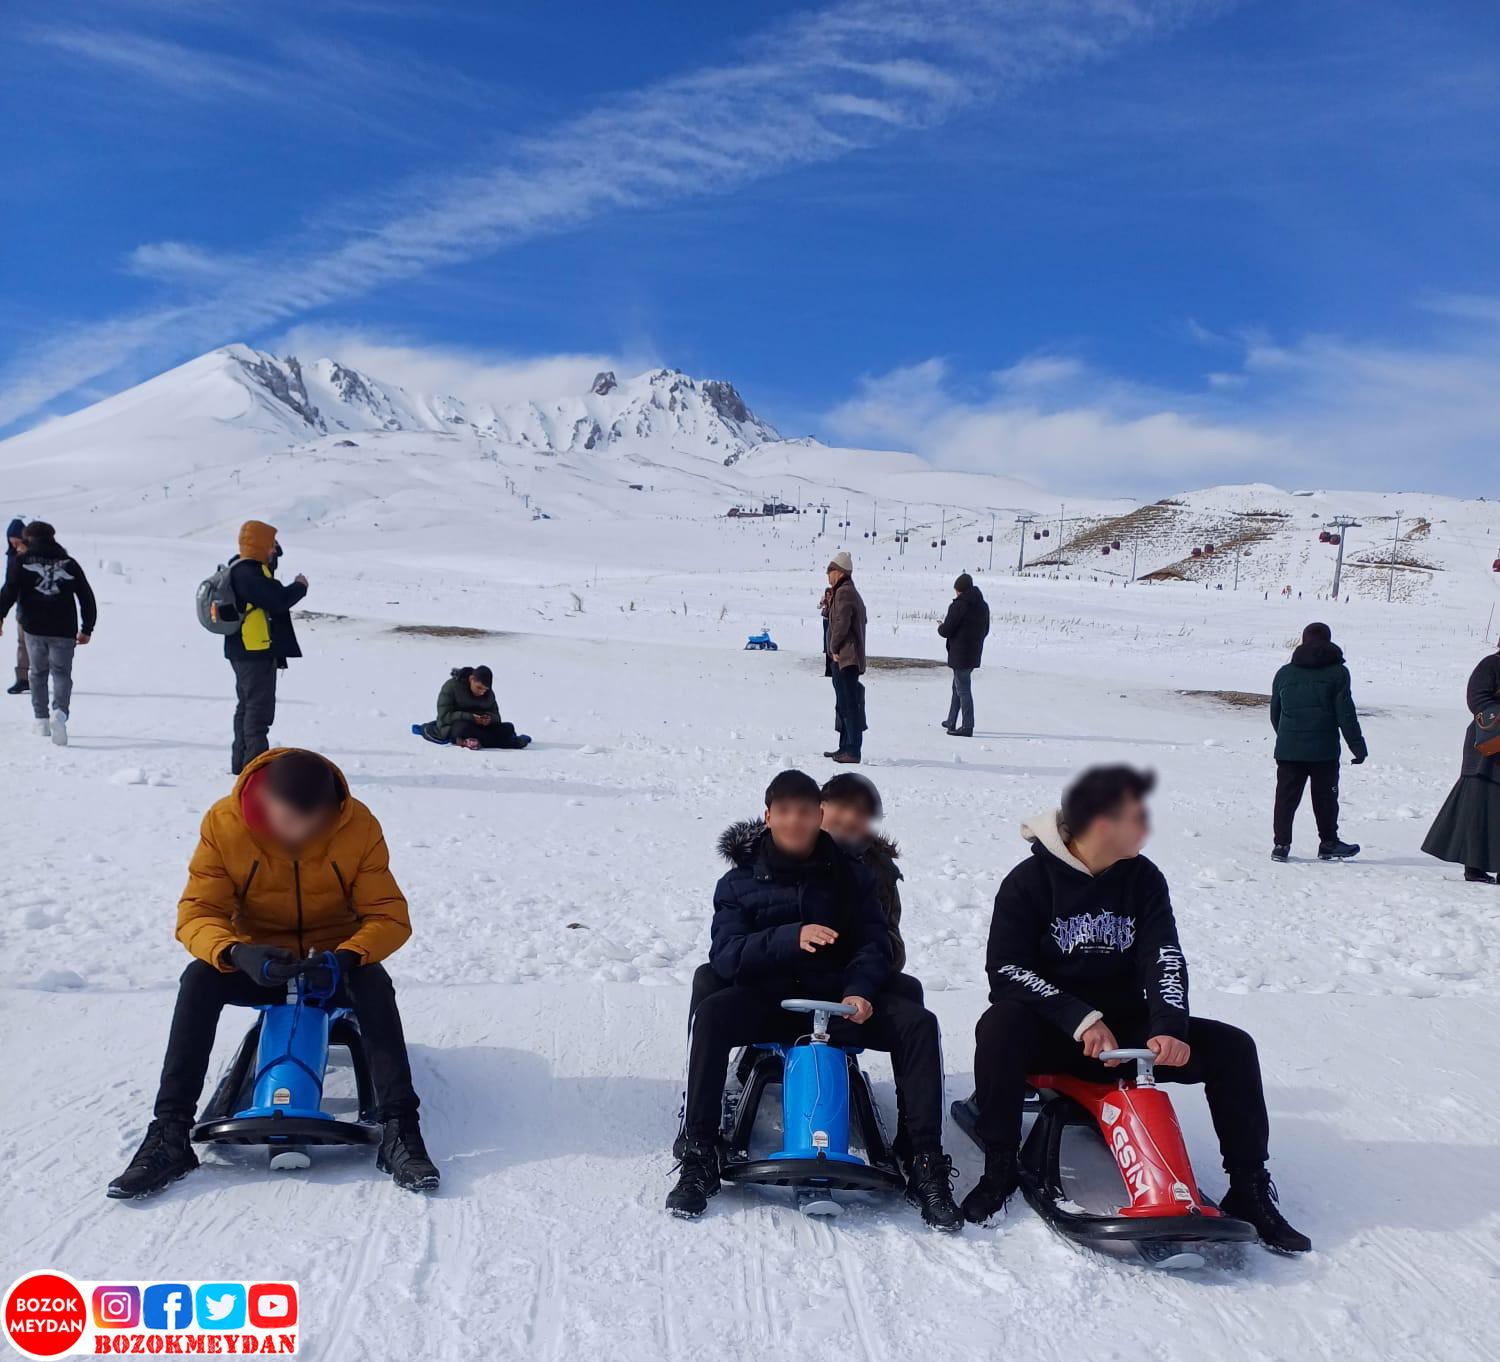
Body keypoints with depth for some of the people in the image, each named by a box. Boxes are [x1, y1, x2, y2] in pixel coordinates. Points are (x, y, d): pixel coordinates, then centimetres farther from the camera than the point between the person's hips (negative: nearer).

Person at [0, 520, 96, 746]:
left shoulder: (21, 561, 6)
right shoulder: (69, 562, 10)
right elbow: (86, 596, 9)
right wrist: (87, 628, 15)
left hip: (34, 628, 0)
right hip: (64, 631, 0)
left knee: (38, 673, 17)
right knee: (62, 673, 2)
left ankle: (41, 719, 19)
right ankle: (60, 713, -24)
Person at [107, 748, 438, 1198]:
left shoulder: (358, 826, -18)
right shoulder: (223, 823, -17)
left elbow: (389, 916, -15)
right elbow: (197, 914, -16)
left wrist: (350, 956, -37)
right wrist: (235, 953, -38)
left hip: (336, 957, -1)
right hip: (257, 961, 1)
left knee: (374, 984, -32)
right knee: (199, 979, -28)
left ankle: (400, 1130, -30)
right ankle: (170, 1134, -24)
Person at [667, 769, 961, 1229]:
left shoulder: (850, 874, 9)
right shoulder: (740, 881, 4)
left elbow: (875, 942, 3)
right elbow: (725, 955, -9)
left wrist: (859, 991, -19)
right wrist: (790, 937, -25)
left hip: (838, 997, 1)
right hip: (767, 998, -1)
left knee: (917, 1022, -24)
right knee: (711, 1014, -33)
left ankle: (926, 1164, -18)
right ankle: (699, 1157, -23)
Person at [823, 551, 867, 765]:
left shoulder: (844, 593, -14)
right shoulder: (850, 592, 20)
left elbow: (842, 623, -23)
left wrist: (834, 648, -14)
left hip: (844, 658, -11)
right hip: (847, 658, 11)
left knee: (849, 704, -11)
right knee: (844, 704, 16)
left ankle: (852, 751, -11)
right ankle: (845, 747, 23)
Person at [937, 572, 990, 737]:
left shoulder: (959, 605, -16)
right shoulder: (983, 606, 10)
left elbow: (946, 630, -16)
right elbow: (985, 631, 18)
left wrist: (940, 627, 5)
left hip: (960, 654, -8)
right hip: (974, 654, 8)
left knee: (963, 689, -4)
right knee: (958, 687, 20)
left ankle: (967, 727, -5)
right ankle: (951, 722, 30)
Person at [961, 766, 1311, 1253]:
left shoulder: (1143, 879, 1)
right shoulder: (1030, 880, -11)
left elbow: (1164, 957, -8)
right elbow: (1005, 970, -15)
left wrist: (1170, 1027, -27)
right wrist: (1082, 1021, -25)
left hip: (1125, 1029, 4)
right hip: (1052, 1031, -3)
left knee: (1231, 1046, -14)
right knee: (1000, 1027, -36)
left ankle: (1249, 1190, -1)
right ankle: (999, 1169, -21)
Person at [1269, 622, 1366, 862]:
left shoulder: (1285, 673, 10)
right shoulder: (1337, 672, -1)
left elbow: (1275, 713, 15)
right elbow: (1346, 714, -5)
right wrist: (1357, 745, 0)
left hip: (1288, 749, 3)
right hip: (1324, 750, -3)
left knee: (1286, 797, 4)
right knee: (1325, 797, 8)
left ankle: (1280, 844, 1)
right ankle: (1328, 845, 16)